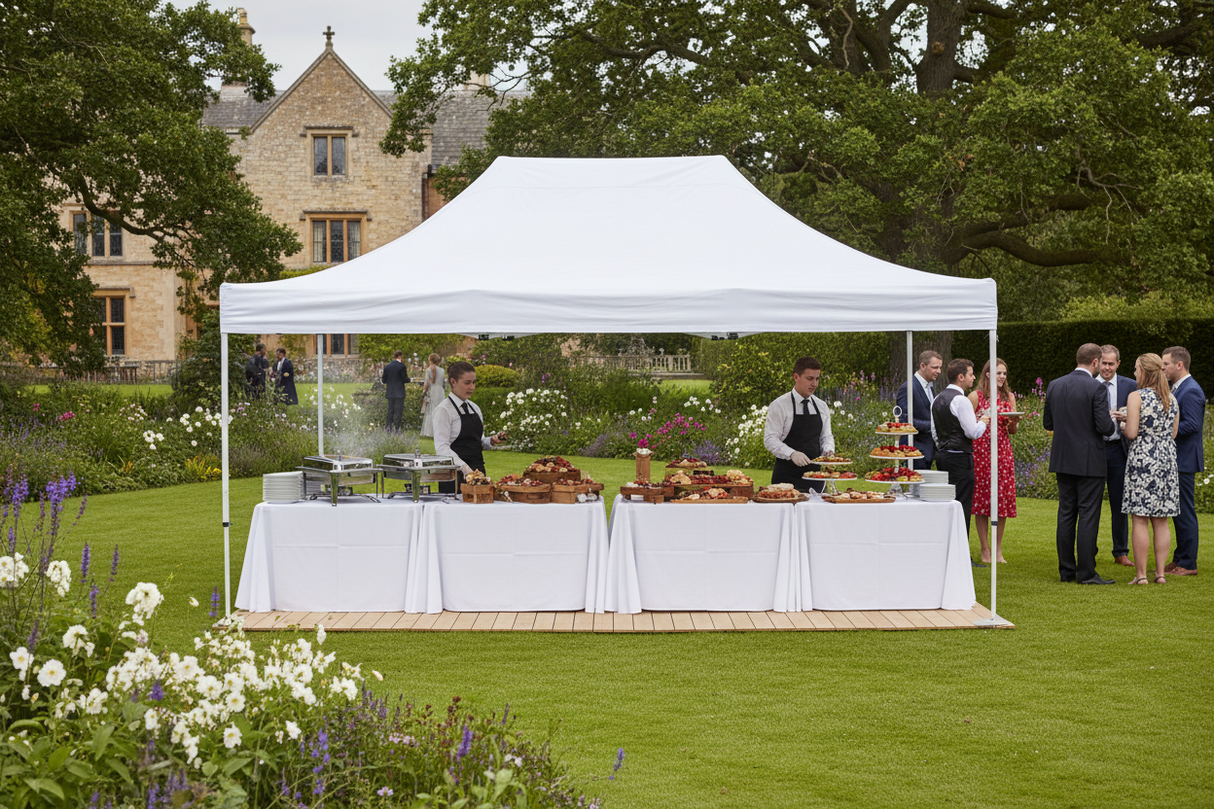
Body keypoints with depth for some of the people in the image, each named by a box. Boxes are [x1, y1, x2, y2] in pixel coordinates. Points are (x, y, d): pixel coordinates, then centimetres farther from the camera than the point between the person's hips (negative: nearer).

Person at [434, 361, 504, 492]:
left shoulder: (474, 408, 15)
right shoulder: (444, 410, -8)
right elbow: (442, 448, -16)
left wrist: (491, 441, 0)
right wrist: (464, 467, -28)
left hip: (477, 471, 7)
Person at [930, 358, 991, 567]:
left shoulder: (938, 399, 13)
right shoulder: (960, 400, -14)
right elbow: (973, 432, -15)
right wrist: (983, 422, 2)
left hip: (942, 454, 9)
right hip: (960, 458, -9)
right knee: (962, 506, -5)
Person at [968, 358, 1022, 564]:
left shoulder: (1009, 397, 12)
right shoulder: (976, 396, 0)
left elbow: (1013, 431, 13)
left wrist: (1014, 421, -7)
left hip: (1003, 452, 4)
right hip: (981, 451, -4)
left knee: (1004, 498, 0)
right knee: (983, 497, -3)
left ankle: (998, 550, 9)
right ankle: (984, 549, 5)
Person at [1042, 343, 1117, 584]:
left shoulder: (1054, 386, 4)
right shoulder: (1095, 388, -14)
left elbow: (1047, 422, 10)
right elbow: (1105, 427, -16)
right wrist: (1112, 421, 5)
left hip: (1062, 460, 6)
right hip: (1089, 462, -6)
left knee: (1066, 514, 11)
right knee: (1088, 516, -2)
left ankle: (1066, 570, 14)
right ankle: (1086, 572, -1)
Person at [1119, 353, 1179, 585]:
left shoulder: (1136, 397, -8)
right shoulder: (1171, 398, 10)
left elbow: (1132, 433, -13)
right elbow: (1172, 433, 16)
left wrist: (1124, 424, 10)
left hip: (1142, 459, -6)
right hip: (1167, 460, 6)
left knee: (1140, 520, -2)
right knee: (1161, 522, 9)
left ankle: (1141, 574, -2)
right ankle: (1160, 573, 9)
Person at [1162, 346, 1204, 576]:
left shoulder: (1190, 391, -17)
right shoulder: (1177, 388, 16)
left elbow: (1192, 425, -24)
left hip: (1184, 460, -10)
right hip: (1175, 459, 10)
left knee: (1185, 511, -5)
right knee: (1178, 511, 15)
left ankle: (1188, 564, 0)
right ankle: (1180, 558, 23)